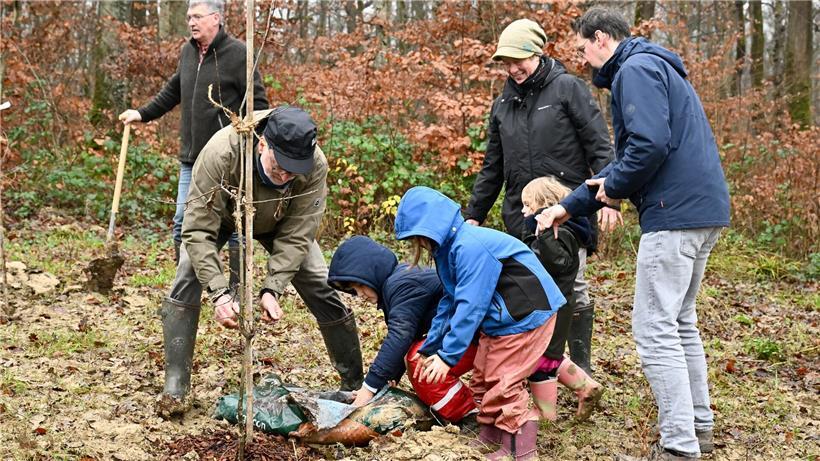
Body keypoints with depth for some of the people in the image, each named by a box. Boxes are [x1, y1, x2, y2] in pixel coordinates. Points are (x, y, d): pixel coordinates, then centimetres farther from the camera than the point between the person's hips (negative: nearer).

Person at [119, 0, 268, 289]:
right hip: (191, 157, 7)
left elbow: (257, 103, -10)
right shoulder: (187, 52, 11)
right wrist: (142, 114, 21)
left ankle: (236, 289, 12)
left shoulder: (237, 53, -9)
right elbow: (172, 92, 25)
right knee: (182, 221, 8)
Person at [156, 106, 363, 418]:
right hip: (220, 215, -1)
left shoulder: (315, 167, -36)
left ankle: (356, 384, 9)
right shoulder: (221, 153, -43)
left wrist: (272, 289, -39)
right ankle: (175, 388, -15)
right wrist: (219, 293, -48)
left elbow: (295, 236, -28)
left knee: (322, 287, -7)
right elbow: (199, 231, -40)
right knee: (188, 278, -24)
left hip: (277, 221, 2)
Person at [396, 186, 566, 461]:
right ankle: (490, 439, 24)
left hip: (526, 315, -10)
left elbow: (470, 306, -26)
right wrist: (428, 349, 13)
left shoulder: (470, 247, -26)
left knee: (503, 384, -8)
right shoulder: (450, 247, 6)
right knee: (482, 379, 12)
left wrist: (447, 356, -22)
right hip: (498, 318, 10)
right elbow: (450, 302, 12)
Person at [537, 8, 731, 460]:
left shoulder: (635, 69, -9)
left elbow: (650, 144, -24)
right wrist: (569, 206, 24)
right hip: (703, 211, 11)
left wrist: (615, 186, -6)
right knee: (680, 322, 20)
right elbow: (628, 158, 26)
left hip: (674, 214, -11)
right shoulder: (657, 68, 24)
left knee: (654, 329, -7)